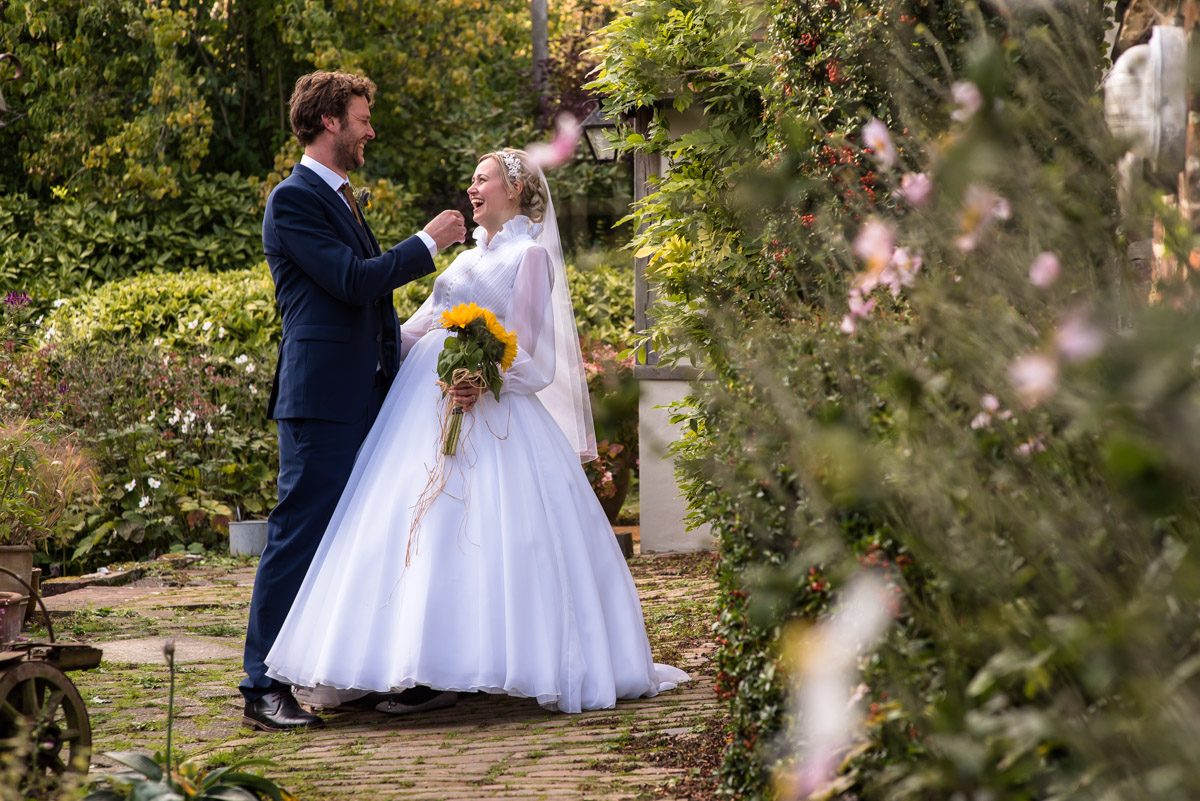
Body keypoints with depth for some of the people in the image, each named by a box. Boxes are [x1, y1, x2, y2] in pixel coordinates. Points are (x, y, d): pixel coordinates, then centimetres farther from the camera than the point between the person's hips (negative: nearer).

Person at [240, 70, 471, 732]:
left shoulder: (340, 198, 20)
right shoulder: (294, 199, -10)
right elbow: (353, 280, -19)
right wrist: (428, 243, -9)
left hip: (366, 396, 10)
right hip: (322, 396, -10)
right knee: (300, 535, -9)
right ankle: (263, 688, -7)